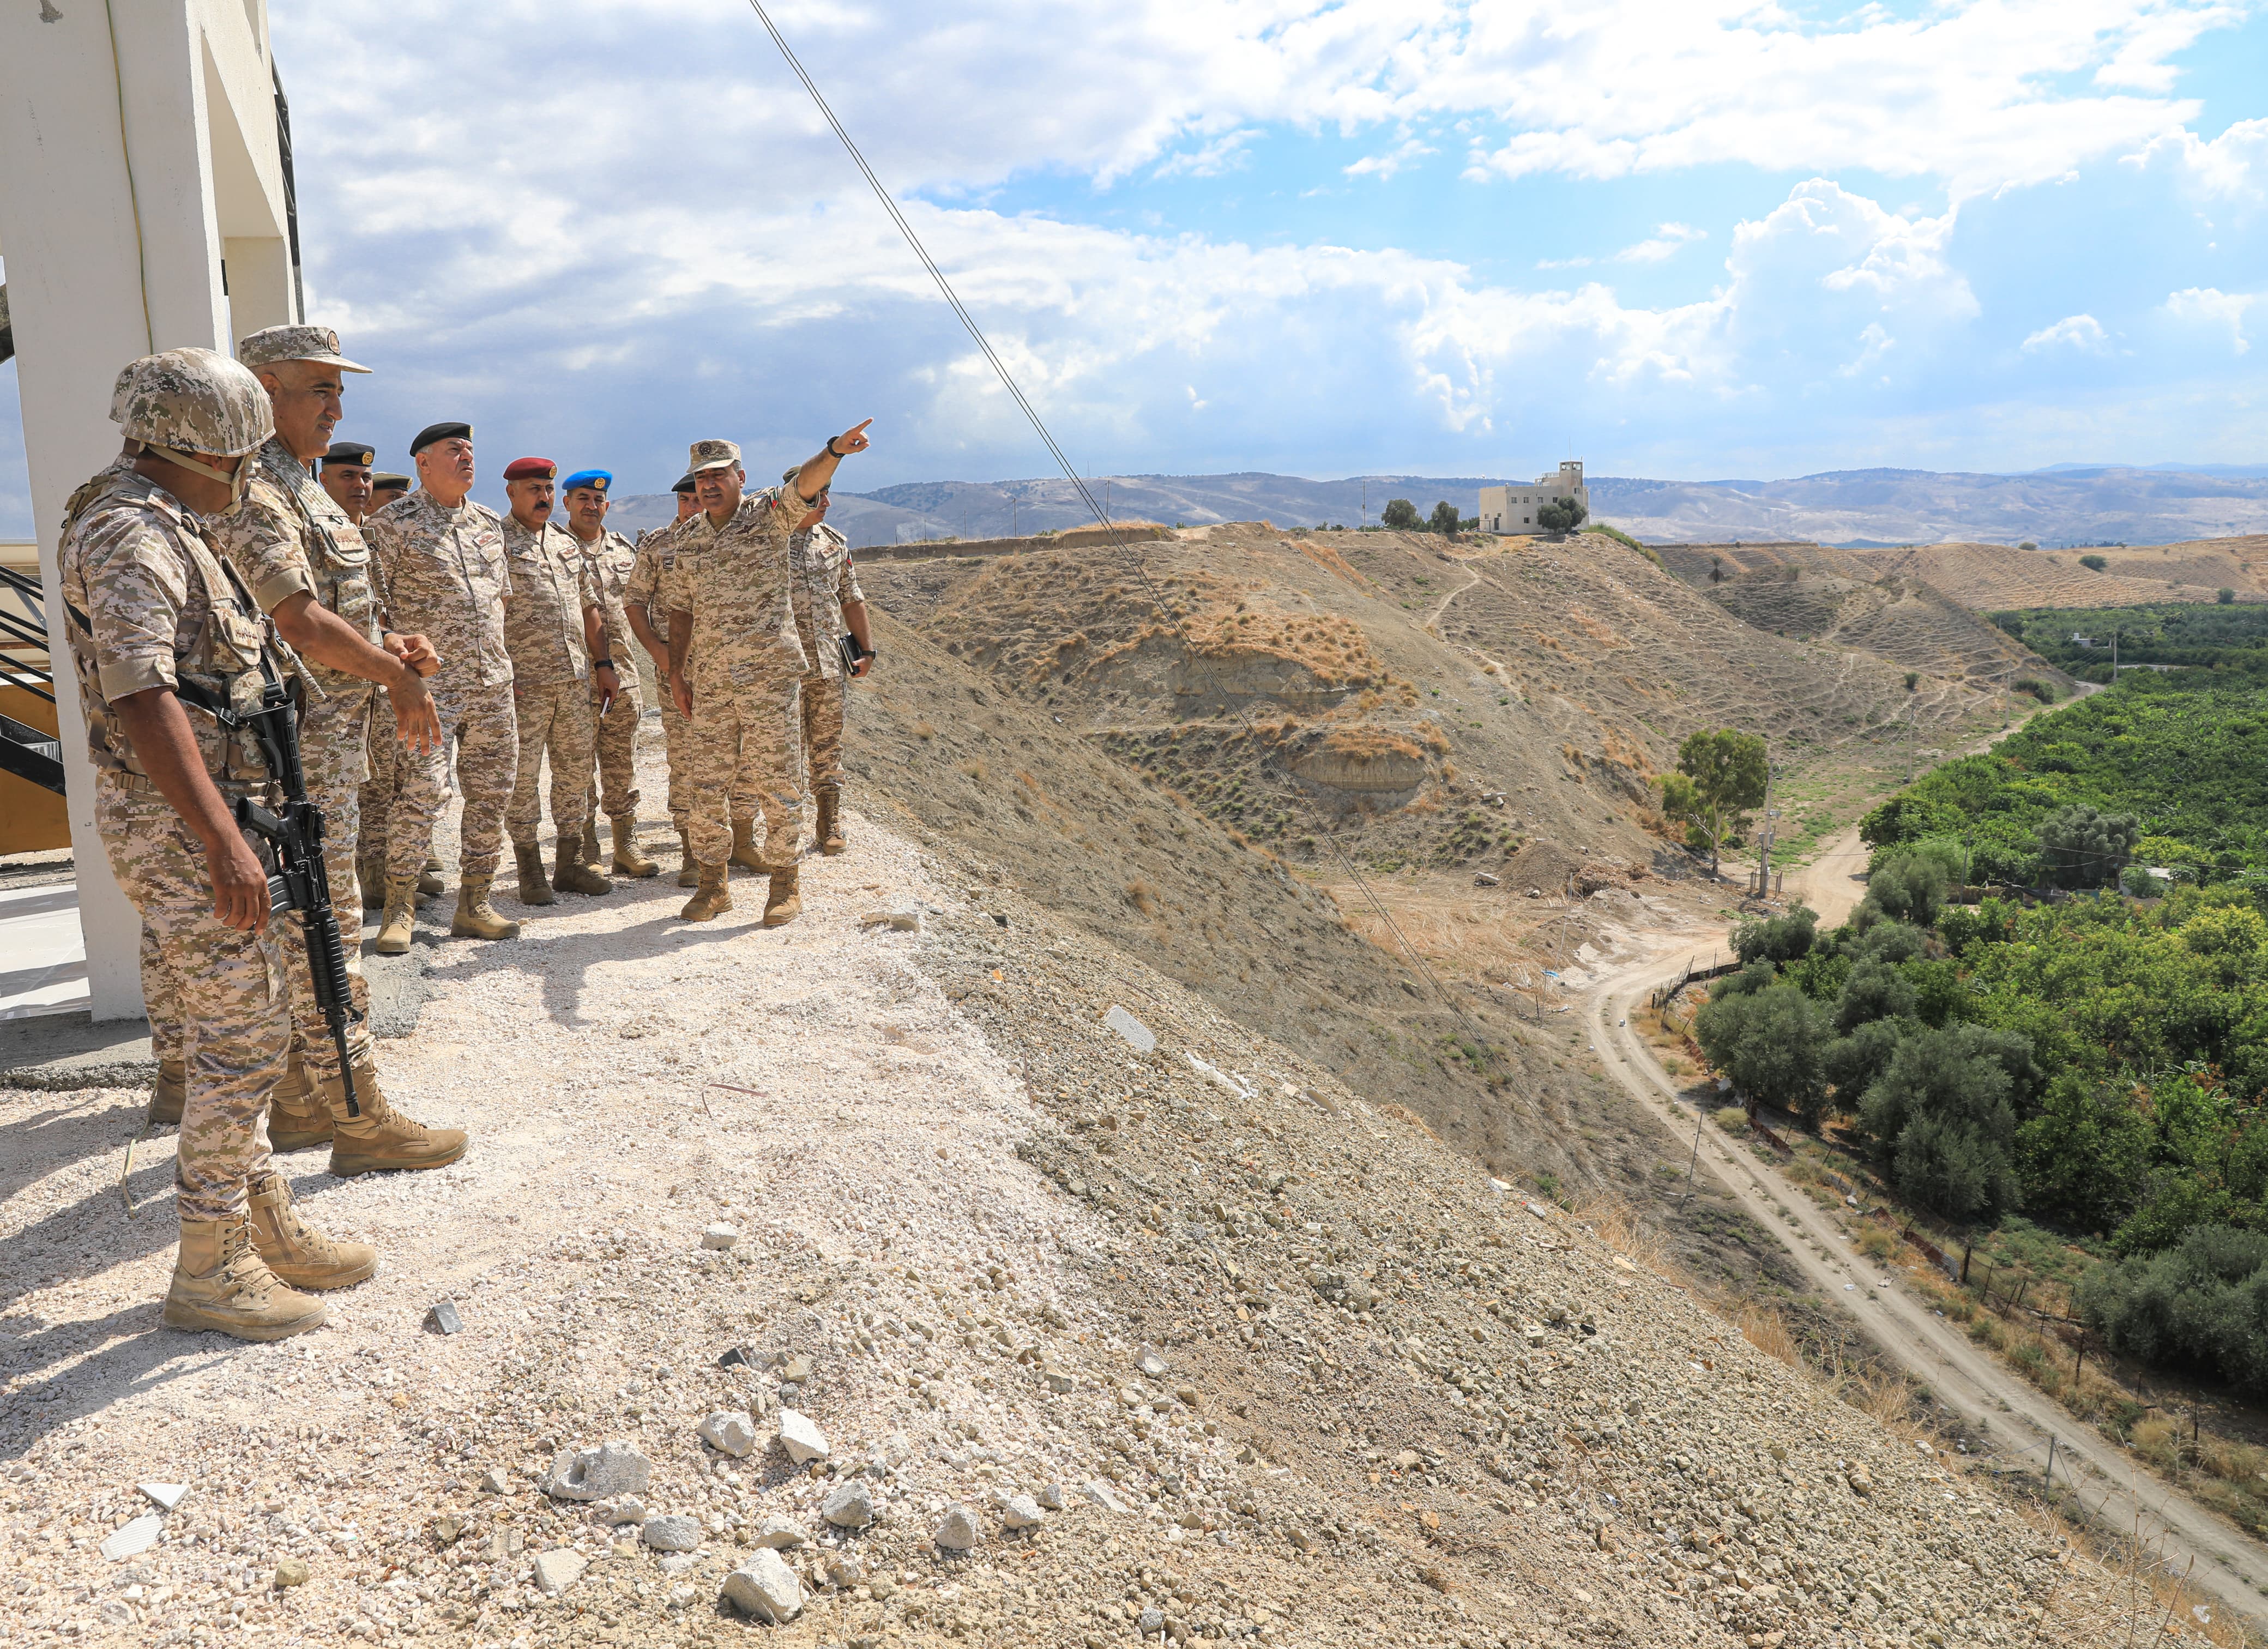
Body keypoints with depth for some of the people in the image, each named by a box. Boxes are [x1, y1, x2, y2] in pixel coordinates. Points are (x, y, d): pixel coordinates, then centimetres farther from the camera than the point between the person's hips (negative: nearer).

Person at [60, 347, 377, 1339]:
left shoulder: (169, 533, 17)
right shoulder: (130, 535, -16)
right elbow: (139, 697, -28)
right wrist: (222, 841, -32)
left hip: (209, 819, 11)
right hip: (179, 832, -11)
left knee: (248, 1031, 15)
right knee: (241, 1039, -5)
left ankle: (268, 1228, 26)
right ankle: (210, 1272, 6)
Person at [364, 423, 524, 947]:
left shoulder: (489, 523, 16)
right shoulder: (394, 522, -3)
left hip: (493, 684, 6)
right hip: (430, 683, -6)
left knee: (491, 794, 7)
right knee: (421, 791, -14)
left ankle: (473, 905, 16)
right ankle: (399, 910, -3)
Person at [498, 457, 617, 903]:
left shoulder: (567, 543, 17)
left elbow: (589, 607, 21)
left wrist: (602, 662, 14)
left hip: (576, 679, 6)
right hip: (523, 682, -6)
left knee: (575, 770, 9)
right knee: (522, 775, -1)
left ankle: (571, 863, 18)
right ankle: (530, 871, 7)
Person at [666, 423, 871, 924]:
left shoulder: (769, 514, -1)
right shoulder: (687, 537, 12)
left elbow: (804, 484, -22)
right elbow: (682, 608, 17)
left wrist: (834, 450, -41)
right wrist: (675, 672, 11)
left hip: (768, 675, -4)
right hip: (711, 680, 5)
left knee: (776, 785, 0)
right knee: (705, 788, 7)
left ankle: (785, 887, 10)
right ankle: (714, 884, 20)